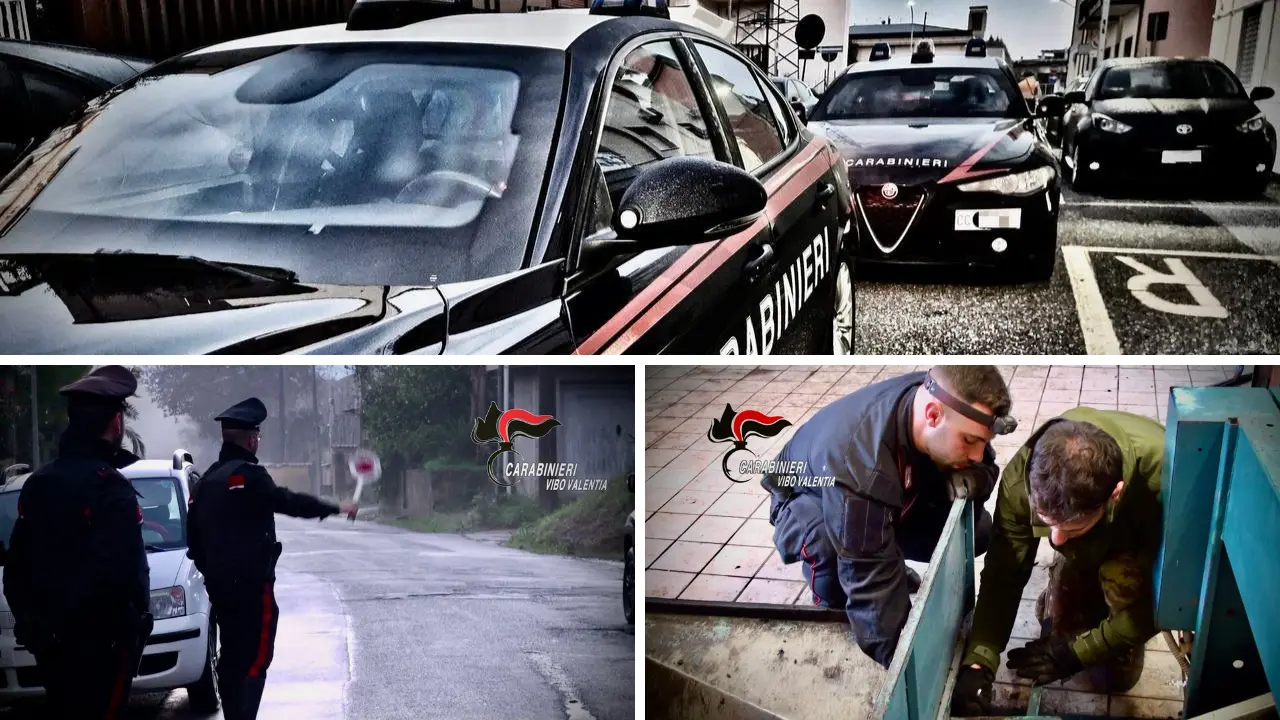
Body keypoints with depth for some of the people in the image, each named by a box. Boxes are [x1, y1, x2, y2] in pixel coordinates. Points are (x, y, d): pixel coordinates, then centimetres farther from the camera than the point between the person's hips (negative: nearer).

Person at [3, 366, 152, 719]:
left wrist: (29, 619, 20)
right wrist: (135, 619, -11)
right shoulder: (109, 487, -18)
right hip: (101, 641, -8)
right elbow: (118, 572, -25)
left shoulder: (37, 482, 9)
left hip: (49, 640, 8)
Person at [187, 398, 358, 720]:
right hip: (251, 582, -9)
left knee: (232, 656, 16)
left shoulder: (209, 478, 13)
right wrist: (337, 508, -6)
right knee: (255, 658, -5)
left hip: (219, 582, 9)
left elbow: (194, 532, 16)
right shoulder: (249, 474, -14)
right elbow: (290, 502, -16)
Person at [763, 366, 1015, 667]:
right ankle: (832, 609, -6)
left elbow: (984, 467, -8)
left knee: (976, 528, -13)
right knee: (827, 542, -39)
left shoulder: (939, 397, -27)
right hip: (808, 501, -6)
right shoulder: (856, 464, -45)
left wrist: (970, 478, -31)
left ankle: (889, 560, 15)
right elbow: (871, 587, -42)